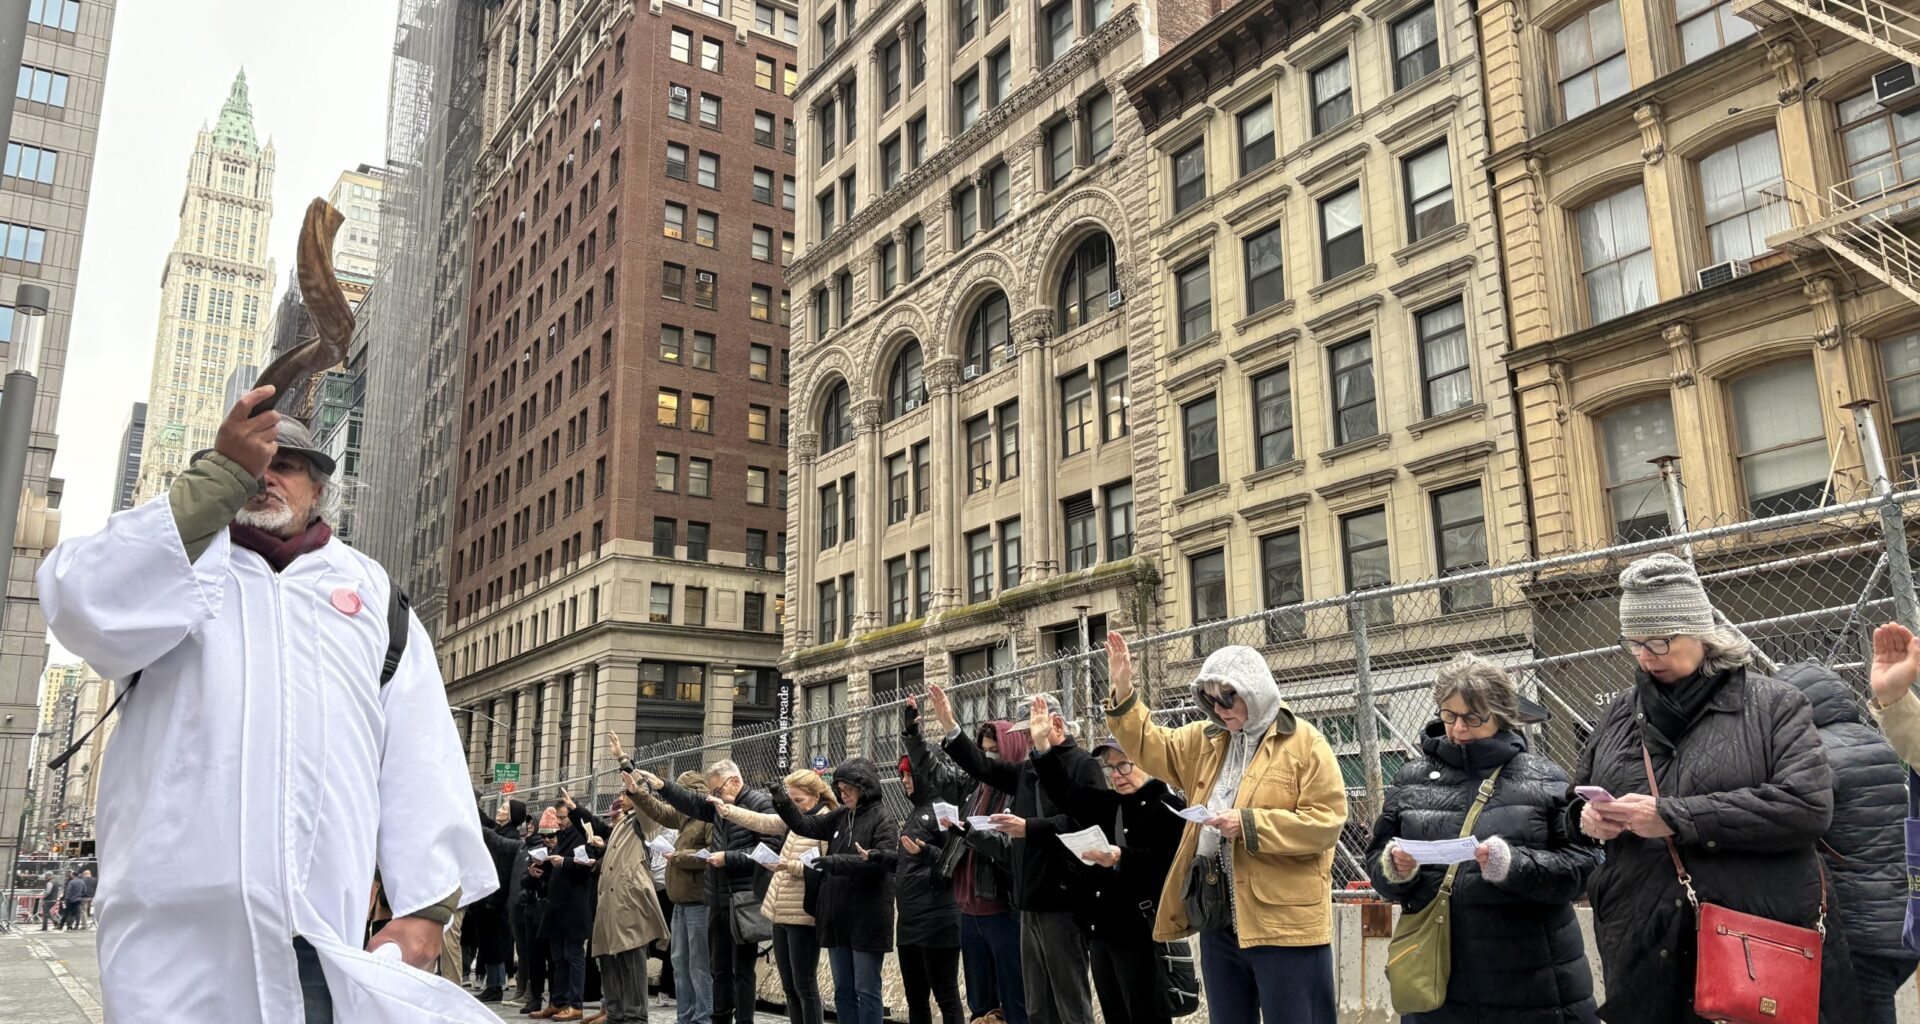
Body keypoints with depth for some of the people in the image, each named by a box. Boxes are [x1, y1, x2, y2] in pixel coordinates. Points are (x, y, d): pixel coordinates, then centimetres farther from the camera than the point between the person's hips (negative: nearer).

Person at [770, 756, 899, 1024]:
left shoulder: (882, 820, -10)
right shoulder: (841, 816, 10)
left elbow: (884, 861, -21)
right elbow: (806, 825, 14)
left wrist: (836, 862, -27)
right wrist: (783, 804, -4)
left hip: (867, 919, -7)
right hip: (838, 917, 7)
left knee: (866, 990, 0)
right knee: (842, 990, 14)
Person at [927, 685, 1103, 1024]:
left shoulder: (1084, 765, -7)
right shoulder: (1029, 769, 16)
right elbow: (983, 767, 14)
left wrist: (1029, 828, -24)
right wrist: (950, 728, 5)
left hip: (1062, 899, -8)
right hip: (1032, 901, 8)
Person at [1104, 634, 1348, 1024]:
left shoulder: (1305, 743, -8)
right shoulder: (1206, 740, 12)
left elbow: (1326, 820, -14)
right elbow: (1150, 746, 16)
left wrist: (1249, 825, -20)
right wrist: (1122, 693, 1)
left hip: (1285, 922, -7)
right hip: (1218, 920, 7)